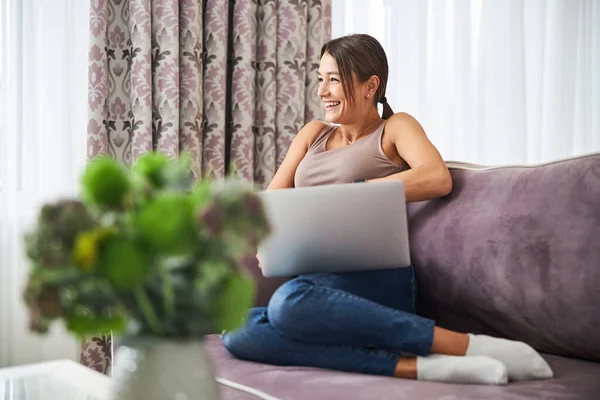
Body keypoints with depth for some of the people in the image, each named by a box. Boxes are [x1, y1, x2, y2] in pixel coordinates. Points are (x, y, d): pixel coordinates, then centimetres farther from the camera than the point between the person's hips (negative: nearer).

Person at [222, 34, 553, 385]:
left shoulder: (394, 128, 9)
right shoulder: (314, 134, 25)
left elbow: (438, 178, -13)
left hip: (375, 281, -5)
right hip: (319, 285, 5)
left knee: (291, 300, -38)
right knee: (237, 331, -27)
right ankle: (412, 367, -32)